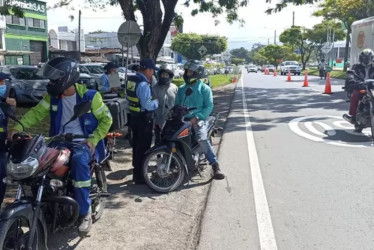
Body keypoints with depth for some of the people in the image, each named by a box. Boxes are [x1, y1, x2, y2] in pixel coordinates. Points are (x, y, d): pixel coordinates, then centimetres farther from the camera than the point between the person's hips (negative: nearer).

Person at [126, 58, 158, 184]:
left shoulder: (131, 80, 7)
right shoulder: (143, 84, -22)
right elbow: (147, 105, -27)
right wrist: (156, 102, -8)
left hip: (134, 116, 10)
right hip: (144, 118, -10)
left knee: (136, 145, 19)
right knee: (143, 147, -1)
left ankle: (136, 172, 31)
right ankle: (140, 176, 6)